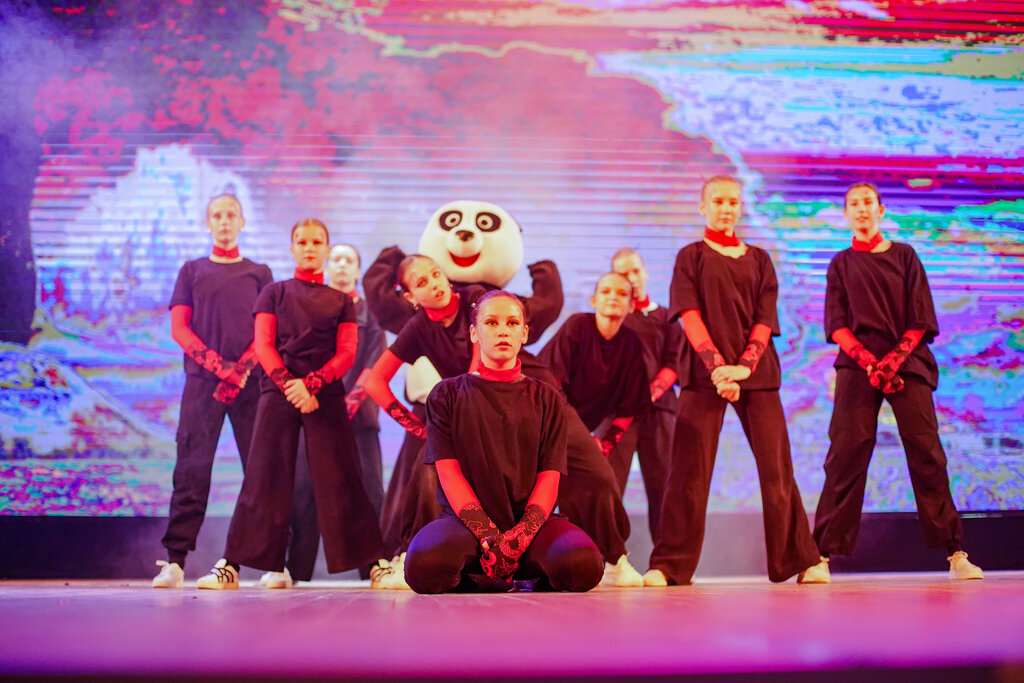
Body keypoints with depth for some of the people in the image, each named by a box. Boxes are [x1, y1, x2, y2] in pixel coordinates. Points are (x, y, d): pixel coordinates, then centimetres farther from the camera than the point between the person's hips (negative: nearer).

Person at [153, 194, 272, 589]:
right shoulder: (192, 271, 16)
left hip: (251, 382, 0)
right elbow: (179, 328, 6)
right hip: (202, 379, 0)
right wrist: (219, 366, -9)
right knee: (191, 468, -7)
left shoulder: (259, 273, 16)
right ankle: (175, 561, -9)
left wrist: (243, 369, -11)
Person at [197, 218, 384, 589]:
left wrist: (310, 383, -12)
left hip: (327, 395, 0)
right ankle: (229, 566, -4)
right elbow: (263, 346, 4)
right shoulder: (274, 293, 15)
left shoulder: (341, 301, 15)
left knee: (339, 479, -3)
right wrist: (289, 385, -12)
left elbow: (347, 353, 4)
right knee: (264, 477, -5)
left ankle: (376, 562, -2)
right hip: (278, 392, 0)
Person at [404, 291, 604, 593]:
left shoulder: (546, 399, 15)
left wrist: (520, 536, -16)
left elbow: (549, 477, 5)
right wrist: (488, 536, -16)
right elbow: (448, 472, 0)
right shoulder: (447, 395, 11)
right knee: (425, 566, -36)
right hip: (464, 520, -1)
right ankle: (476, 582, 0)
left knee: (583, 564, -32)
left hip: (530, 519, 1)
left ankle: (536, 582, 5)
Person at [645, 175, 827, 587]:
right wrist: (718, 366, -18)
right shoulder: (691, 257, 9)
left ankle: (801, 561, 6)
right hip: (704, 375, -2)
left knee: (776, 467, -1)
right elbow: (690, 317, -4)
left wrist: (744, 366, -12)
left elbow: (766, 320, 6)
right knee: (689, 469, -6)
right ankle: (669, 565, -2)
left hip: (757, 373, 2)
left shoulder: (758, 260, 15)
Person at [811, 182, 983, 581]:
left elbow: (920, 319, 5)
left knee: (927, 454, -6)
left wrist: (894, 358, -10)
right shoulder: (841, 264, 15)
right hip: (857, 367, 0)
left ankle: (955, 554, -2)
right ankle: (821, 554, -8)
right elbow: (836, 324, 5)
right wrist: (868, 361, -11)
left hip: (908, 363, 0)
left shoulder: (905, 257, 13)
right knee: (845, 455, -9)